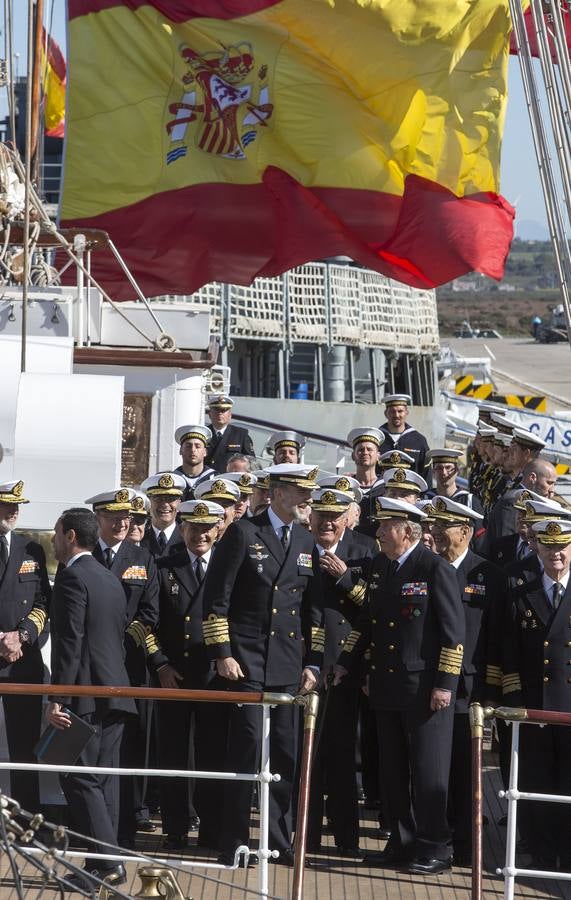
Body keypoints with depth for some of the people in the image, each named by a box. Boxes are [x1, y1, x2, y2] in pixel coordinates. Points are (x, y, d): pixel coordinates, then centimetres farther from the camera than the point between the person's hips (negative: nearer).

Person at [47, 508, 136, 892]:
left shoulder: (72, 576, -11)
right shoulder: (112, 580, 17)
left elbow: (69, 641, -18)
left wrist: (57, 698, -19)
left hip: (86, 694, -9)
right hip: (115, 691, 9)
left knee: (81, 779, -8)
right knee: (105, 778, 10)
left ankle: (106, 863, -13)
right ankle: (108, 861, 12)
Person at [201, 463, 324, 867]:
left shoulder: (307, 542, 13)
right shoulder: (243, 533, -4)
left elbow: (313, 608, 16)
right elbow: (216, 597, -6)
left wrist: (311, 663, 10)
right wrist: (221, 653, -10)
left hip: (289, 668, 5)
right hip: (247, 663, -5)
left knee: (286, 755, 6)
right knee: (247, 750, -7)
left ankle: (280, 841, 16)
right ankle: (234, 845, 1)